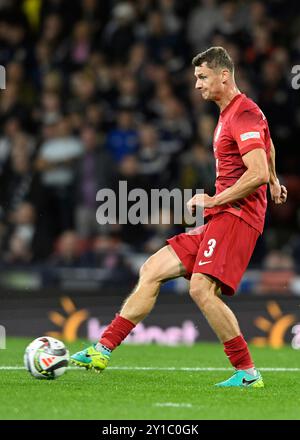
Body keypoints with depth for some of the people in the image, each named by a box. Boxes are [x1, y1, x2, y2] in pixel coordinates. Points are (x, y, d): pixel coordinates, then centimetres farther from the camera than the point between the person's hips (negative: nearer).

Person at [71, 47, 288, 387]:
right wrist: (274, 183, 55)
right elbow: (268, 145, 39)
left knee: (201, 288, -24)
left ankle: (247, 373, -14)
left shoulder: (244, 114, -12)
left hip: (237, 215, -10)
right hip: (219, 219, 10)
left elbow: (258, 173, -22)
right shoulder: (229, 114, 20)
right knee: (152, 270, 5)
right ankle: (103, 350, 7)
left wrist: (213, 201, -15)